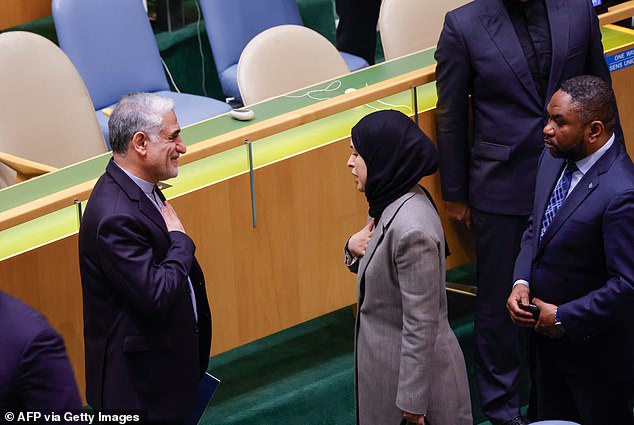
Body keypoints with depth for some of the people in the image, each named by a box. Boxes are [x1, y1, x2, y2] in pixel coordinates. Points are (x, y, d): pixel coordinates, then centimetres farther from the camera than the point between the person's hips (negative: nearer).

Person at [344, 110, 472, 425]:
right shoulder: (392, 204, 1)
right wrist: (354, 250, -5)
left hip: (418, 368, -9)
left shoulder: (412, 230, -27)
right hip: (388, 361, 9)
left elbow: (421, 325, -24)